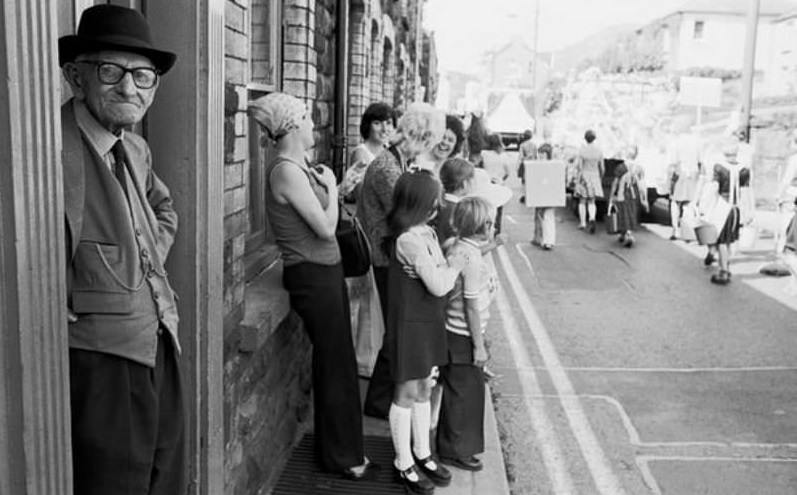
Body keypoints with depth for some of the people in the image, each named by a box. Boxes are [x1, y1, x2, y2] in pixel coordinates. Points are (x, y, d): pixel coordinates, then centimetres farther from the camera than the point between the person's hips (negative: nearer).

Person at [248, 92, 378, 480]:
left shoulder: (297, 167, 10)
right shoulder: (286, 171, -18)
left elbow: (323, 226, 10)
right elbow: (325, 227, -20)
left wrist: (328, 187, 0)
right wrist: (330, 187, -9)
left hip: (325, 272, 9)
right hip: (313, 276, -9)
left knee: (337, 363, 17)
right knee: (335, 366, 3)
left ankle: (341, 447, 33)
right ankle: (340, 456, 20)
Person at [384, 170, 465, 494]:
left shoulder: (426, 233, 5)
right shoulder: (409, 240, -24)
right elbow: (439, 285, -22)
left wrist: (451, 266, -6)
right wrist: (455, 266, -8)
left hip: (429, 322, 9)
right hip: (410, 324, -9)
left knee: (424, 390, 18)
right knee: (406, 394, 6)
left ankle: (422, 454, 33)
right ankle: (404, 464, 21)